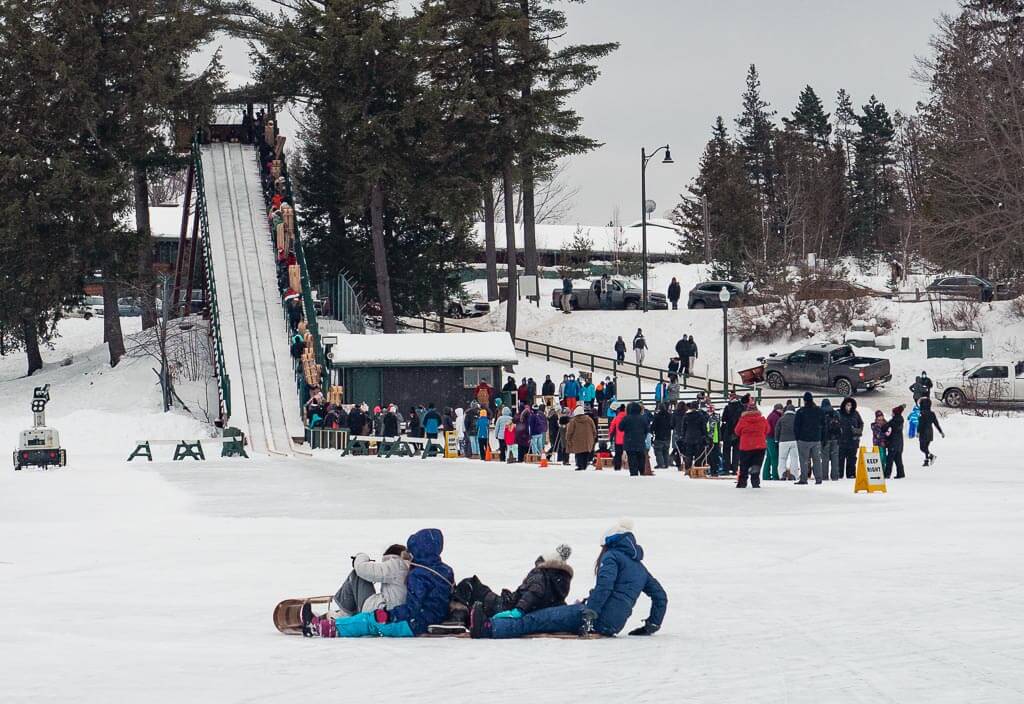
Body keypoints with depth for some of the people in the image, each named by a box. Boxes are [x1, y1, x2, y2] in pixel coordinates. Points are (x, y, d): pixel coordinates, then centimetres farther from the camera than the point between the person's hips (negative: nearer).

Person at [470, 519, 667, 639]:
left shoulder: (612, 556, 3)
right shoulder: (640, 567, 28)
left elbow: (604, 586, -15)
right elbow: (661, 596, 33)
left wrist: (588, 616, -22)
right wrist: (652, 626, 35)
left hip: (599, 615, -8)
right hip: (614, 624, 8)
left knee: (538, 619, -16)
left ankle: (489, 628, -29)